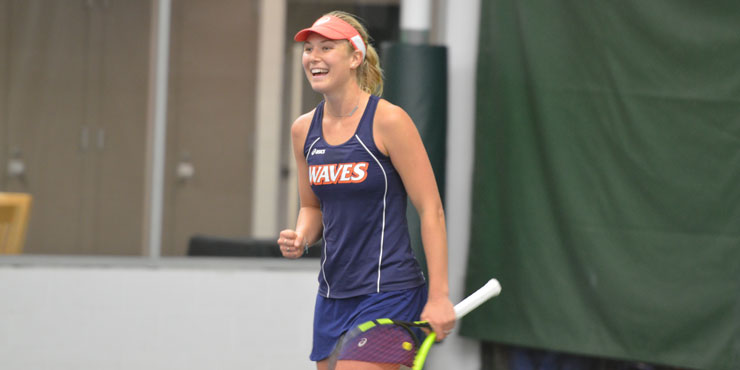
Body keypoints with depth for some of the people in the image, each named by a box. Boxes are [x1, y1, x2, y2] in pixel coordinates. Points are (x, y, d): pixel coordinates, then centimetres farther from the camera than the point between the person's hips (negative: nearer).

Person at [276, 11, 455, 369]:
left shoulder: (388, 121, -11)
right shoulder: (304, 129, 7)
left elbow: (431, 210, -11)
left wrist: (439, 296, -16)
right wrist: (301, 237, -2)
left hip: (388, 295, -7)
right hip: (332, 296, 7)